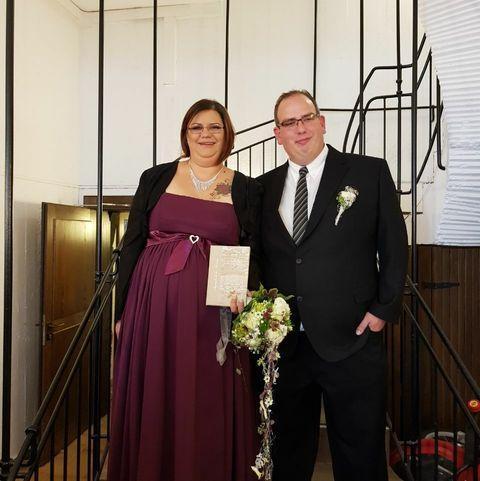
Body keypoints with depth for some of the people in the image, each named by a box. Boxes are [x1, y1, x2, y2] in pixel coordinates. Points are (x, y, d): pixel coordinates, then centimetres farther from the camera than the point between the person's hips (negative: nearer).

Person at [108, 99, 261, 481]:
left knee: (210, 411, 7)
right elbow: (132, 245, 6)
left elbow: (254, 256, 6)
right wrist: (122, 311, 3)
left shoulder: (246, 190, 6)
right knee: (153, 405, 9)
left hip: (215, 315, 0)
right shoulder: (156, 179, 7)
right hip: (154, 306, 1)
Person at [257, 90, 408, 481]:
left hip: (351, 340, -2)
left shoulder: (370, 172, 0)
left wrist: (384, 309, -5)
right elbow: (260, 258, 13)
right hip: (283, 343, 3)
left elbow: (394, 247, 1)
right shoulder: (265, 187, 9)